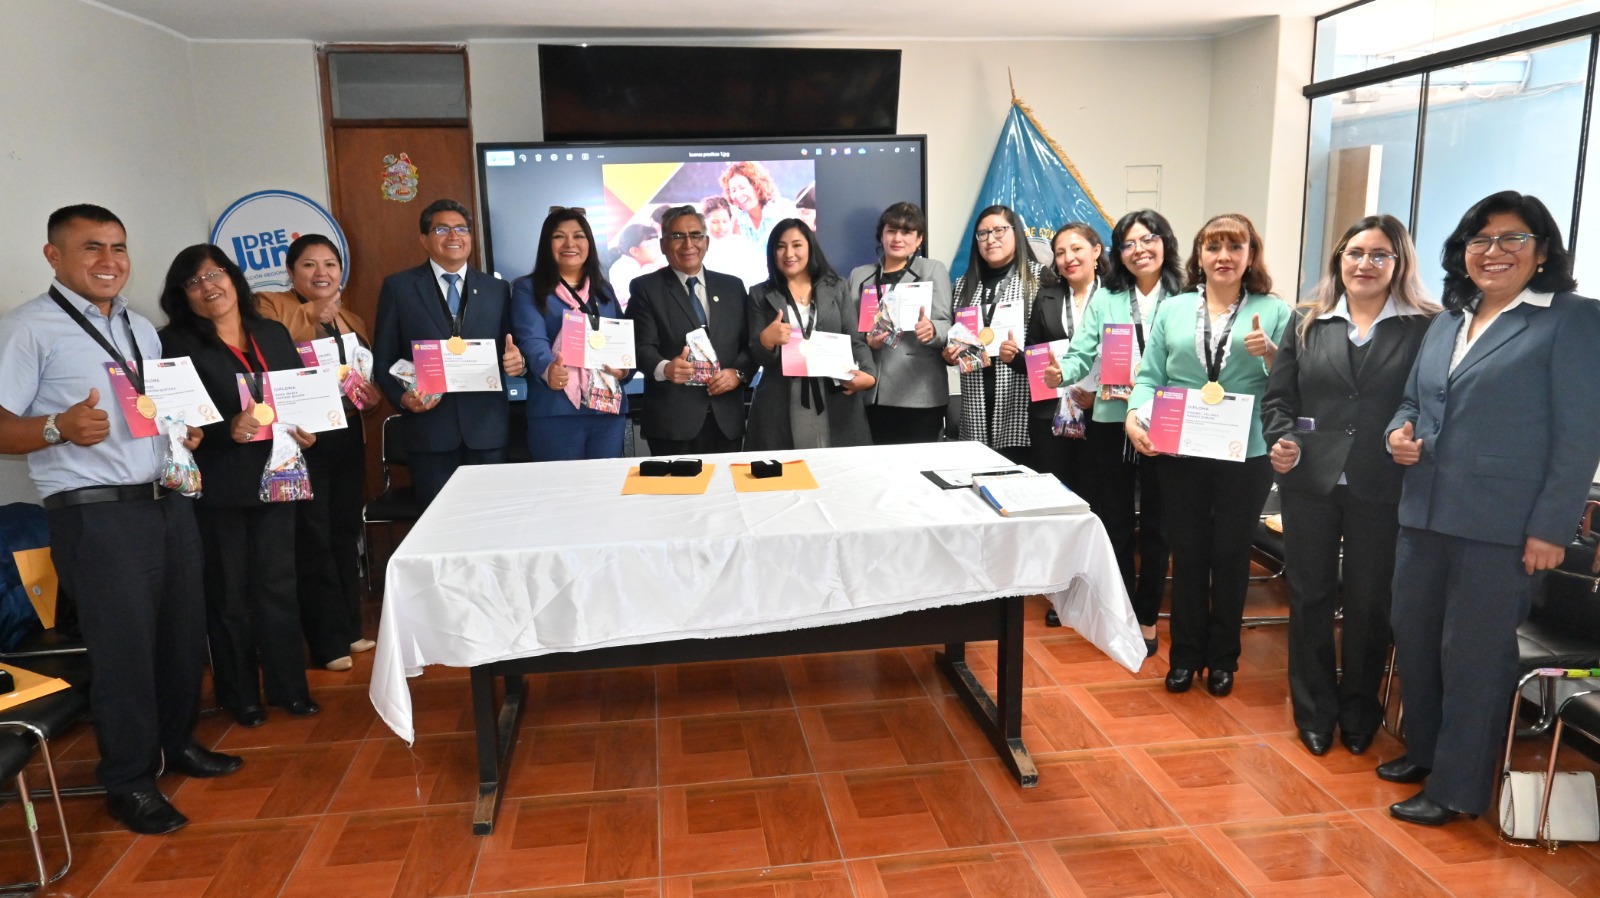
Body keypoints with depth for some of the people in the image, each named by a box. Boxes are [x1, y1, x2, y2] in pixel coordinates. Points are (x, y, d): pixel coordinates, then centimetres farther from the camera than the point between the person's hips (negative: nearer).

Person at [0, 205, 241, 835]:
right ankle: (130, 782, 18)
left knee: (184, 633, 13)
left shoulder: (142, 328, 16)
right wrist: (60, 428, -30)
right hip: (96, 516, -7)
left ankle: (178, 742, 34)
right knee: (124, 648, 0)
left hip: (169, 503, 7)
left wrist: (187, 430, 5)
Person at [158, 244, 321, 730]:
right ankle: (241, 695, 20)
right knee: (228, 592, 7)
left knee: (278, 584, 10)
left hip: (273, 478, 4)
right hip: (217, 486, -4)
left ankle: (287, 685, 21)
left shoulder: (273, 334, 10)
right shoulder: (176, 342, -4)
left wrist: (306, 430, -5)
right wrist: (227, 429, -22)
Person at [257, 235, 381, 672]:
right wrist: (312, 314, -27)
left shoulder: (352, 320, 17)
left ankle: (350, 628, 26)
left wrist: (373, 396, -2)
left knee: (346, 534, 14)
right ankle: (328, 642, 7)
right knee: (313, 539, -1)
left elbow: (372, 376, 20)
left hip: (346, 437, 6)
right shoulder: (269, 307, -2)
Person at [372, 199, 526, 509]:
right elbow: (383, 359, 5)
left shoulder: (496, 288, 12)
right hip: (429, 427, -2)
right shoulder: (398, 287, 5)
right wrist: (402, 397, -12)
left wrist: (517, 362, -10)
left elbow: (509, 351, 13)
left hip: (487, 427, 2)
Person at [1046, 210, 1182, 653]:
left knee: (1155, 526, 10)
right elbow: (1081, 356, -2)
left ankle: (1147, 618, 25)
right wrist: (1061, 373, -23)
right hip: (1111, 426, 2)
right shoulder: (1104, 300, 4)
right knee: (1115, 524, 12)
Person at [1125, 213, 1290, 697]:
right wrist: (1135, 416, -13)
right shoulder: (1172, 310, 7)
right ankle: (1185, 653, 24)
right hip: (1182, 454, 1)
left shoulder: (1274, 312, 2)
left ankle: (1222, 657, 27)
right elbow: (1150, 376, 4)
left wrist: (1272, 355, -20)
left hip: (1245, 456, -1)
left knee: (1231, 556, 10)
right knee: (1187, 554, 10)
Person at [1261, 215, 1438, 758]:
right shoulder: (1306, 322, 8)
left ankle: (1359, 711, 29)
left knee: (1369, 603, 10)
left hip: (1381, 488, -2)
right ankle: (1314, 711, 24)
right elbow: (1278, 397, 6)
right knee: (1310, 597, 9)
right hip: (1309, 482, 2)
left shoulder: (1425, 328, 0)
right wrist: (1280, 440, -10)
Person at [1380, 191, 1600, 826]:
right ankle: (1423, 752, 35)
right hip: (1424, 513, 7)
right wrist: (1398, 431, -1)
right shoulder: (1446, 323, 14)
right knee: (1412, 636, 15)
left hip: (1501, 527, -6)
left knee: (1473, 655, 4)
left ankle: (1456, 788, 19)